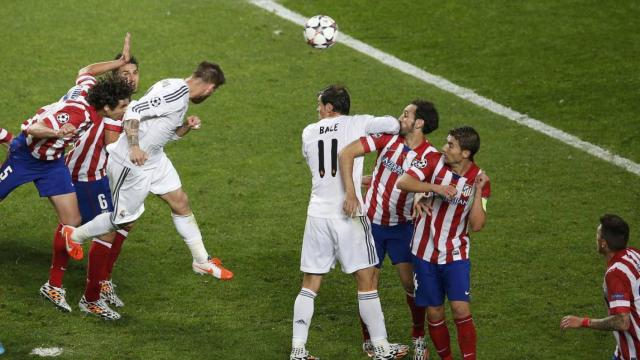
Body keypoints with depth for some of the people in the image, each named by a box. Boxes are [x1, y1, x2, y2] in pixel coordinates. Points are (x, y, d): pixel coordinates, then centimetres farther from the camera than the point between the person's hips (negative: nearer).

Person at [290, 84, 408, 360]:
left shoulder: (309, 133, 10)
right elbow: (393, 125, -15)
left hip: (317, 215, 3)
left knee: (309, 285, 10)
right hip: (348, 215, -3)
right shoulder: (357, 124, -1)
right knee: (366, 281, 5)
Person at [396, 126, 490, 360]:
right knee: (434, 312, 7)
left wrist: (478, 192, -21)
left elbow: (477, 225, -12)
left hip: (455, 255, -1)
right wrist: (437, 188, -30)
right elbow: (403, 182, -20)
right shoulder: (434, 161, -7)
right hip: (425, 253, 1)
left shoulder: (479, 180, -7)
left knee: (461, 310, -14)